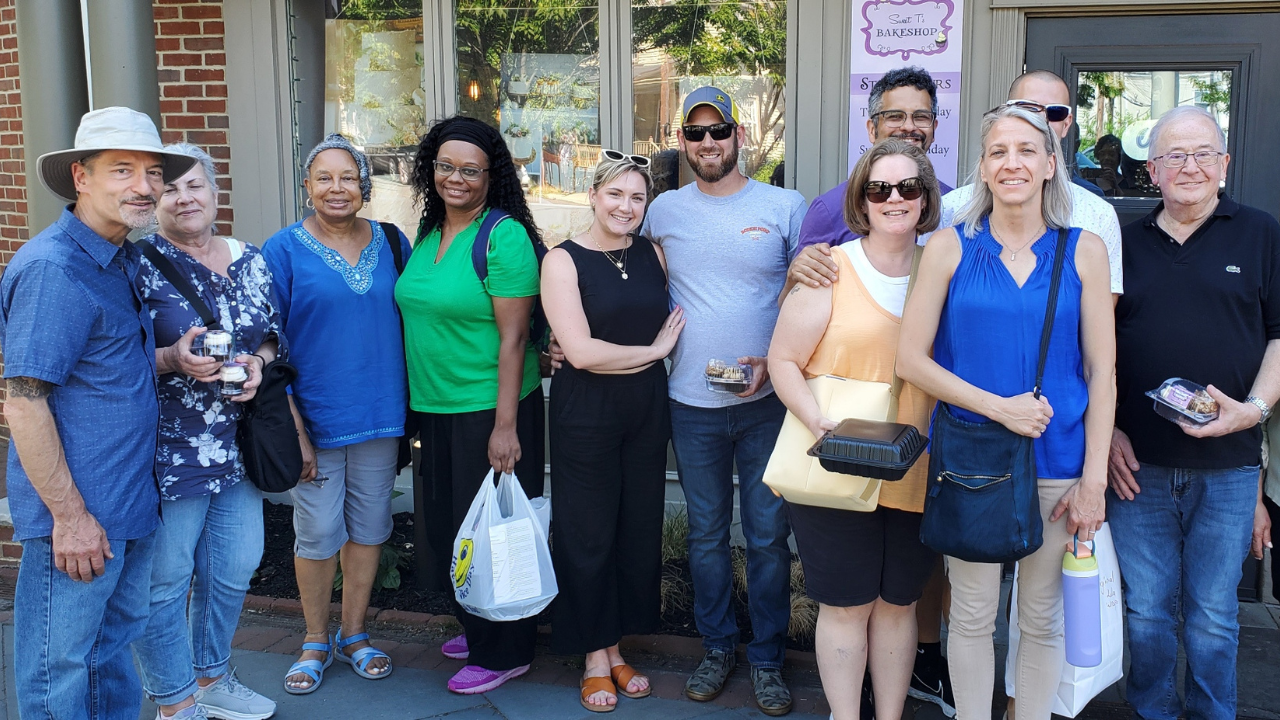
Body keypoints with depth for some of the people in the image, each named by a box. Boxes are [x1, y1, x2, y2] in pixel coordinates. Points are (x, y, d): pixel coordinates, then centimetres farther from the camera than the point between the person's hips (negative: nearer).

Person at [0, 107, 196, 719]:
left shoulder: (125, 261, 9)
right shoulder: (51, 268, -18)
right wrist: (70, 515, -20)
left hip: (130, 506, 9)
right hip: (78, 516, -9)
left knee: (118, 643, 22)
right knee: (60, 669, 7)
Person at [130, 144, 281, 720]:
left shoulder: (250, 260, 8)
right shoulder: (139, 265, -8)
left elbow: (273, 334, 16)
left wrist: (257, 361, -6)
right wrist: (173, 360, -24)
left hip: (239, 448, 6)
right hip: (168, 451, -5)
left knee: (234, 570, 16)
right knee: (165, 579, 5)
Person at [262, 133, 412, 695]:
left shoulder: (392, 243, 4)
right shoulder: (284, 250, -6)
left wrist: (406, 407, 6)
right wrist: (291, 429, -13)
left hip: (379, 416, 3)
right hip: (314, 418, -3)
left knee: (368, 527, 13)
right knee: (317, 533, 6)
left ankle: (354, 635, 31)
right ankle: (316, 642, 27)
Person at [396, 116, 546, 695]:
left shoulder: (504, 236, -14)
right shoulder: (428, 234, 9)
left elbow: (513, 337, -17)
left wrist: (505, 426, -20)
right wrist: (418, 403, 16)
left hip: (490, 409, -8)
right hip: (435, 408, 8)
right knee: (445, 527, 17)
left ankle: (503, 653, 21)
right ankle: (474, 628, 38)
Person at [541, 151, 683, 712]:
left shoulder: (653, 254, 6)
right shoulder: (563, 261, -7)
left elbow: (673, 322, 15)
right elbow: (582, 352, -16)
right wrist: (653, 350, -7)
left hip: (647, 408, 4)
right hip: (585, 412, -4)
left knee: (640, 529, 10)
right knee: (588, 535, 5)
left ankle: (615, 648, 27)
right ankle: (594, 658, 22)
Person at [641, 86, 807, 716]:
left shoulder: (785, 206, -1)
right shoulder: (663, 211, 4)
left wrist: (777, 361, -11)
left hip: (766, 401, -1)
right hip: (692, 404, 2)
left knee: (768, 535, 6)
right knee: (706, 532, 13)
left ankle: (767, 658, 22)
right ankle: (716, 647, 30)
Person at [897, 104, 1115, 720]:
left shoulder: (1084, 251, 1)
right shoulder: (950, 247, -2)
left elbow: (1101, 372, 1)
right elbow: (911, 359, -5)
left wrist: (1094, 478, -4)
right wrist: (998, 406, -15)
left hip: (1058, 462, 1)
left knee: (1041, 618, 13)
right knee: (972, 616, 9)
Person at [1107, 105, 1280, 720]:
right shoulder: (1125, 243, 9)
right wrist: (1105, 429, 1)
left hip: (1227, 467, -1)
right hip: (1138, 463, 1)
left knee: (1212, 616, 8)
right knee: (1146, 610, 9)